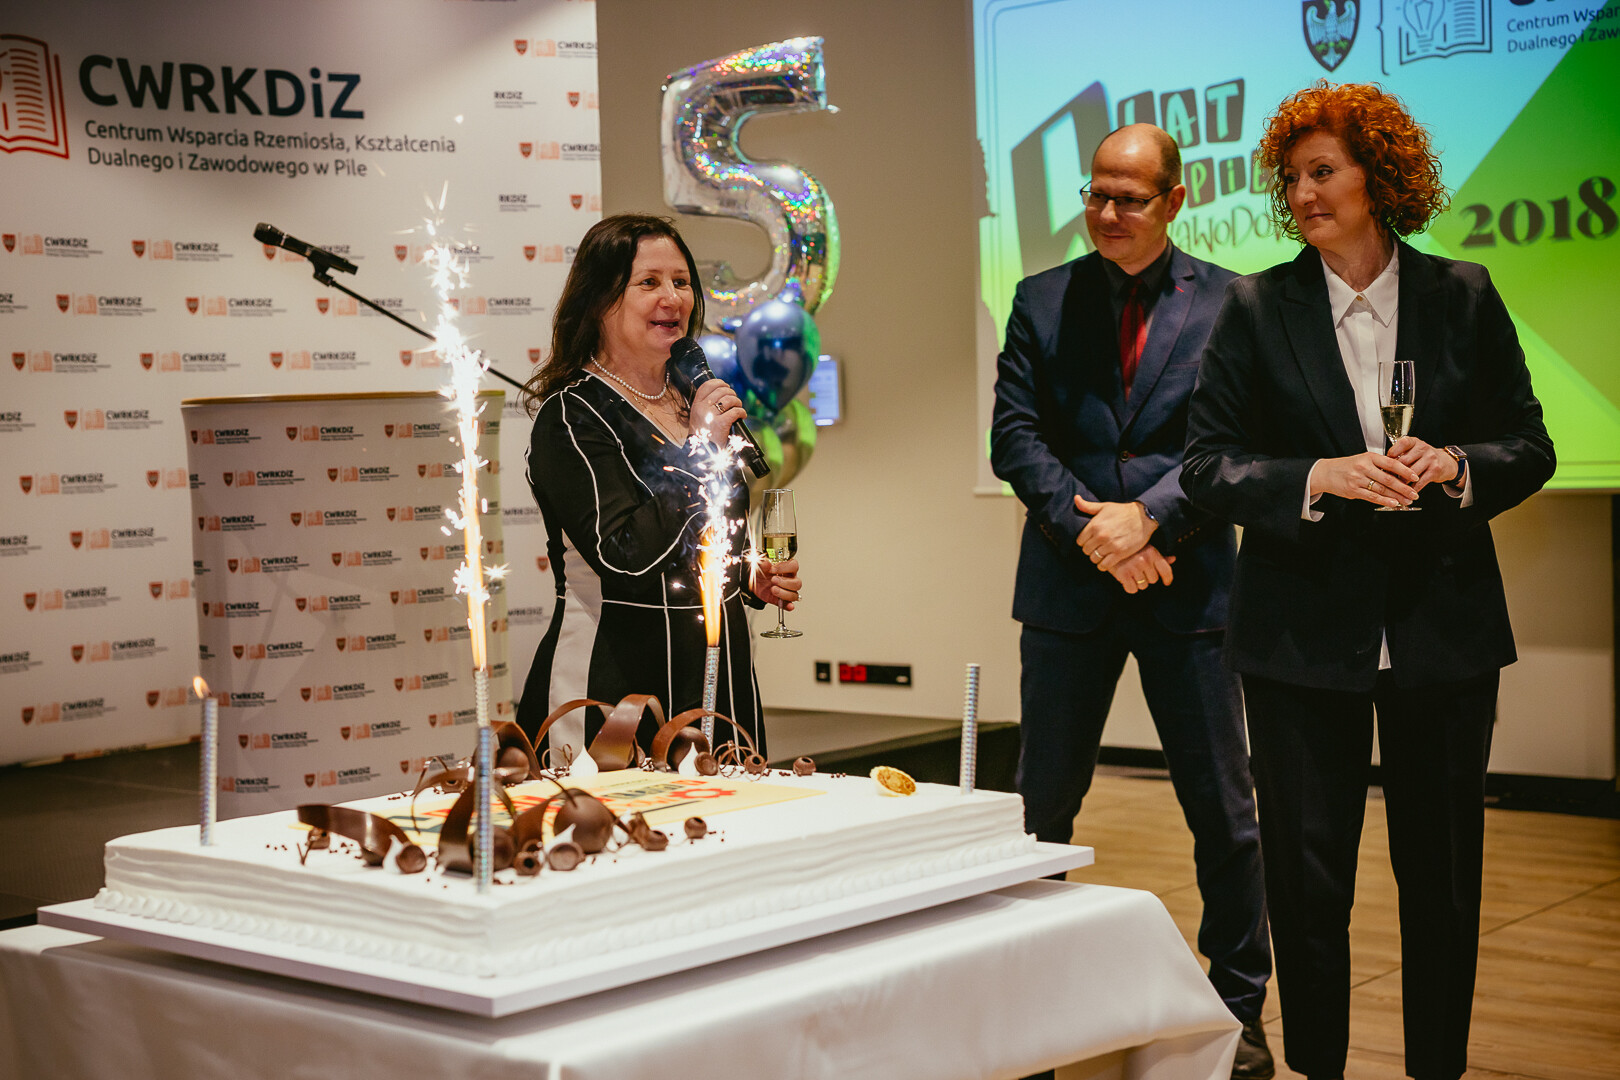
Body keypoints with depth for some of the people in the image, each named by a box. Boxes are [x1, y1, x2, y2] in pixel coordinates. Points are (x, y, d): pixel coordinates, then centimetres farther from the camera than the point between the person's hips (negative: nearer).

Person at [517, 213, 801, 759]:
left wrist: (749, 578, 7)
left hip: (719, 673, 7)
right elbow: (622, 555, -23)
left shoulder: (692, 396, 12)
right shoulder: (571, 416, -12)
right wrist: (701, 448, -21)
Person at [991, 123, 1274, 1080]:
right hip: (1069, 583, 2)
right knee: (1044, 806, 9)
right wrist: (1090, 529, -13)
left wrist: (1147, 517, -17)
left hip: (1186, 582, -1)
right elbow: (1014, 433, 0)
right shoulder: (1043, 300, 7)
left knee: (1224, 810, 5)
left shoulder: (1227, 301, 1)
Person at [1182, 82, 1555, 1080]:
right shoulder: (1255, 308, 0)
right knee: (1306, 876, 5)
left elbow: (1530, 448, 5)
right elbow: (1208, 463, -3)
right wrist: (1321, 477, -19)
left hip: (1442, 627, 1)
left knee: (1441, 871, 9)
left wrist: (1454, 466, -16)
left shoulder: (1464, 297, 2)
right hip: (1306, 632, -1)